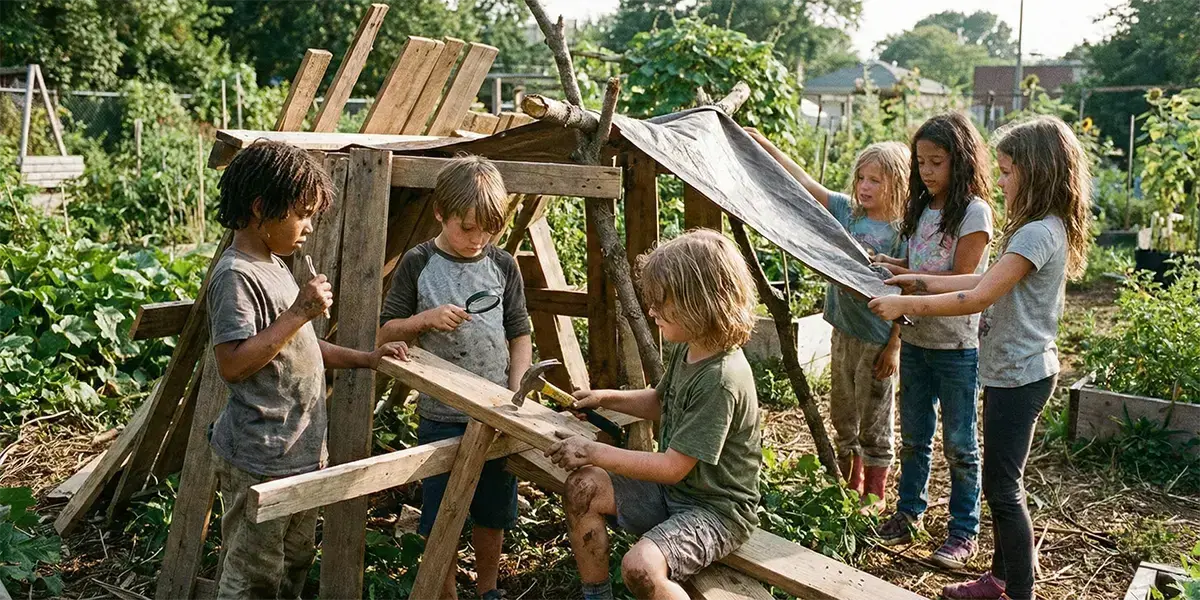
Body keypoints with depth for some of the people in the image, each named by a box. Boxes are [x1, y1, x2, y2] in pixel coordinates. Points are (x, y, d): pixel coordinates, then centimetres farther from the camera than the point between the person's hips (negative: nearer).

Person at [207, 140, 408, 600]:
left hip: (300, 451, 10)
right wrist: (300, 312, -25)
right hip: (259, 462, -10)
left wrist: (365, 359, 13)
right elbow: (232, 363, -26)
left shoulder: (274, 267, 12)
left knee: (295, 563, 23)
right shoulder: (235, 276, -19)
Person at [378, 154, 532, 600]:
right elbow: (386, 331, 1)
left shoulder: (503, 266, 1)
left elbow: (519, 335, 7)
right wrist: (427, 318, -17)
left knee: (493, 511, 15)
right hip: (441, 416, -2)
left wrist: (516, 392, -5)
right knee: (441, 515, 7)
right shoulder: (418, 264, -5)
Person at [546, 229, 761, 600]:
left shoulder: (721, 381, -29)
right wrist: (606, 398, 4)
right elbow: (661, 403, 20)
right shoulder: (686, 349, -1)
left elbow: (672, 467, -25)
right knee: (583, 487, 2)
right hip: (673, 488, 9)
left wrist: (593, 452, -19)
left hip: (716, 508, -9)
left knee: (640, 566, -30)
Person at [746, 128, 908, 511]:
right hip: (843, 331, 6)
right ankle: (851, 486, 33)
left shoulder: (901, 232, -12)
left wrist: (894, 346, -14)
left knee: (874, 421, 8)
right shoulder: (847, 212, 2)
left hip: (877, 340, -6)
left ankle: (875, 495, 24)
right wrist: (765, 145, -8)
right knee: (842, 416, 17)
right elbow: (805, 183, -1)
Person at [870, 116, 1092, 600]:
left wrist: (905, 304, -18)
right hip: (1014, 371, 10)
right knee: (1001, 482, 18)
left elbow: (977, 298, -24)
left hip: (1019, 375, -10)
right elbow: (988, 283, 12)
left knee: (1003, 487, 0)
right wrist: (919, 282, 9)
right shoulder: (1046, 229, 10)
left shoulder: (1039, 234, -22)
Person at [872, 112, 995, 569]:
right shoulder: (921, 209, 9)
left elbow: (960, 282, -17)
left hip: (956, 347, -6)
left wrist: (902, 273, -22)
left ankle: (964, 531, 18)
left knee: (959, 443, 6)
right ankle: (909, 511, 31)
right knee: (913, 436, 17)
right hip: (915, 339, 6)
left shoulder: (974, 213, -13)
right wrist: (888, 266, -6)